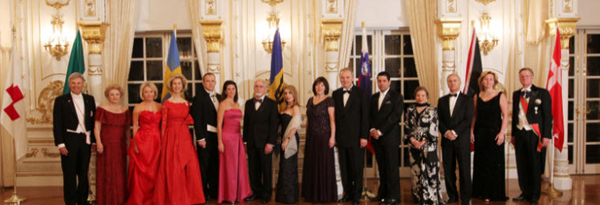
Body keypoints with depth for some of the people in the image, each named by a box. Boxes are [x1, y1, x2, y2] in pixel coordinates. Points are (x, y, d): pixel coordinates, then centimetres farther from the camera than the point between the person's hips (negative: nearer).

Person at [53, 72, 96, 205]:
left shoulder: (90, 99, 9)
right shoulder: (61, 100, -1)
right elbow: (57, 124, -4)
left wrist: (94, 140, 3)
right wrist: (60, 144, -10)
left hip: (85, 140, 3)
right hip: (69, 140, -3)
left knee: (84, 173, 12)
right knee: (69, 174, 4)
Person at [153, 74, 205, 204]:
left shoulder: (186, 103, 11)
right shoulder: (167, 103, -1)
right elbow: (163, 124, -1)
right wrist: (163, 141, -3)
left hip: (185, 137, 4)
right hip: (171, 138, -3)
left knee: (190, 166, -2)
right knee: (172, 168, -1)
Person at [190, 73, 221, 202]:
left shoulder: (219, 97, 13)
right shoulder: (199, 98, -6)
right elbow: (197, 119, -11)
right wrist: (200, 138, -15)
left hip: (217, 135, 6)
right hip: (206, 136, -6)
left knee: (215, 165, 12)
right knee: (204, 166, 4)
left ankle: (214, 191, 23)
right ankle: (203, 193, 15)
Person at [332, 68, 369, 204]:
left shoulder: (361, 93, -2)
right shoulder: (336, 94, 10)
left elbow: (365, 116, -5)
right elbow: (334, 116, 10)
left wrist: (364, 136, -10)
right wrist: (334, 136, 5)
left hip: (356, 137, -3)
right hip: (341, 137, 4)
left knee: (357, 168, 4)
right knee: (344, 168, 9)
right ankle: (348, 193, 22)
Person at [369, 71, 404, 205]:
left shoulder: (396, 97, -1)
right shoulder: (374, 97, 17)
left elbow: (395, 116, -10)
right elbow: (370, 115, 15)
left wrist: (380, 131, -14)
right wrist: (372, 129, -4)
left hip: (390, 137, -5)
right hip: (376, 138, 5)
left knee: (391, 167, -4)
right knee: (381, 167, 9)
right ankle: (383, 193, 16)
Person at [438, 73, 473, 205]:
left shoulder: (467, 100, 4)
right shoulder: (442, 100, 14)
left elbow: (468, 120, -5)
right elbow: (439, 120, 7)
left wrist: (455, 132, -14)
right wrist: (446, 132, -10)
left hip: (462, 139, -3)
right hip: (446, 140, 3)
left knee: (464, 169, -2)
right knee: (448, 169, 4)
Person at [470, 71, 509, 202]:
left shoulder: (500, 96, -1)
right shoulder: (477, 97, 9)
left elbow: (505, 116, -6)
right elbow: (475, 116, 11)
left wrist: (502, 132, -14)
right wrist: (472, 131, 2)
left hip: (494, 132, -3)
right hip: (480, 133, 3)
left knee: (494, 163, 0)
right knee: (480, 163, 7)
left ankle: (493, 193, 10)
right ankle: (481, 192, 17)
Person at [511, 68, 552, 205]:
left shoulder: (542, 93, -1)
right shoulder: (516, 94, 13)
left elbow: (548, 115, -4)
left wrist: (546, 136, -11)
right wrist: (513, 134, 13)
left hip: (535, 134, -4)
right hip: (520, 134, 4)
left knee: (535, 166, 3)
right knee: (522, 166, 9)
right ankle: (525, 193, 21)